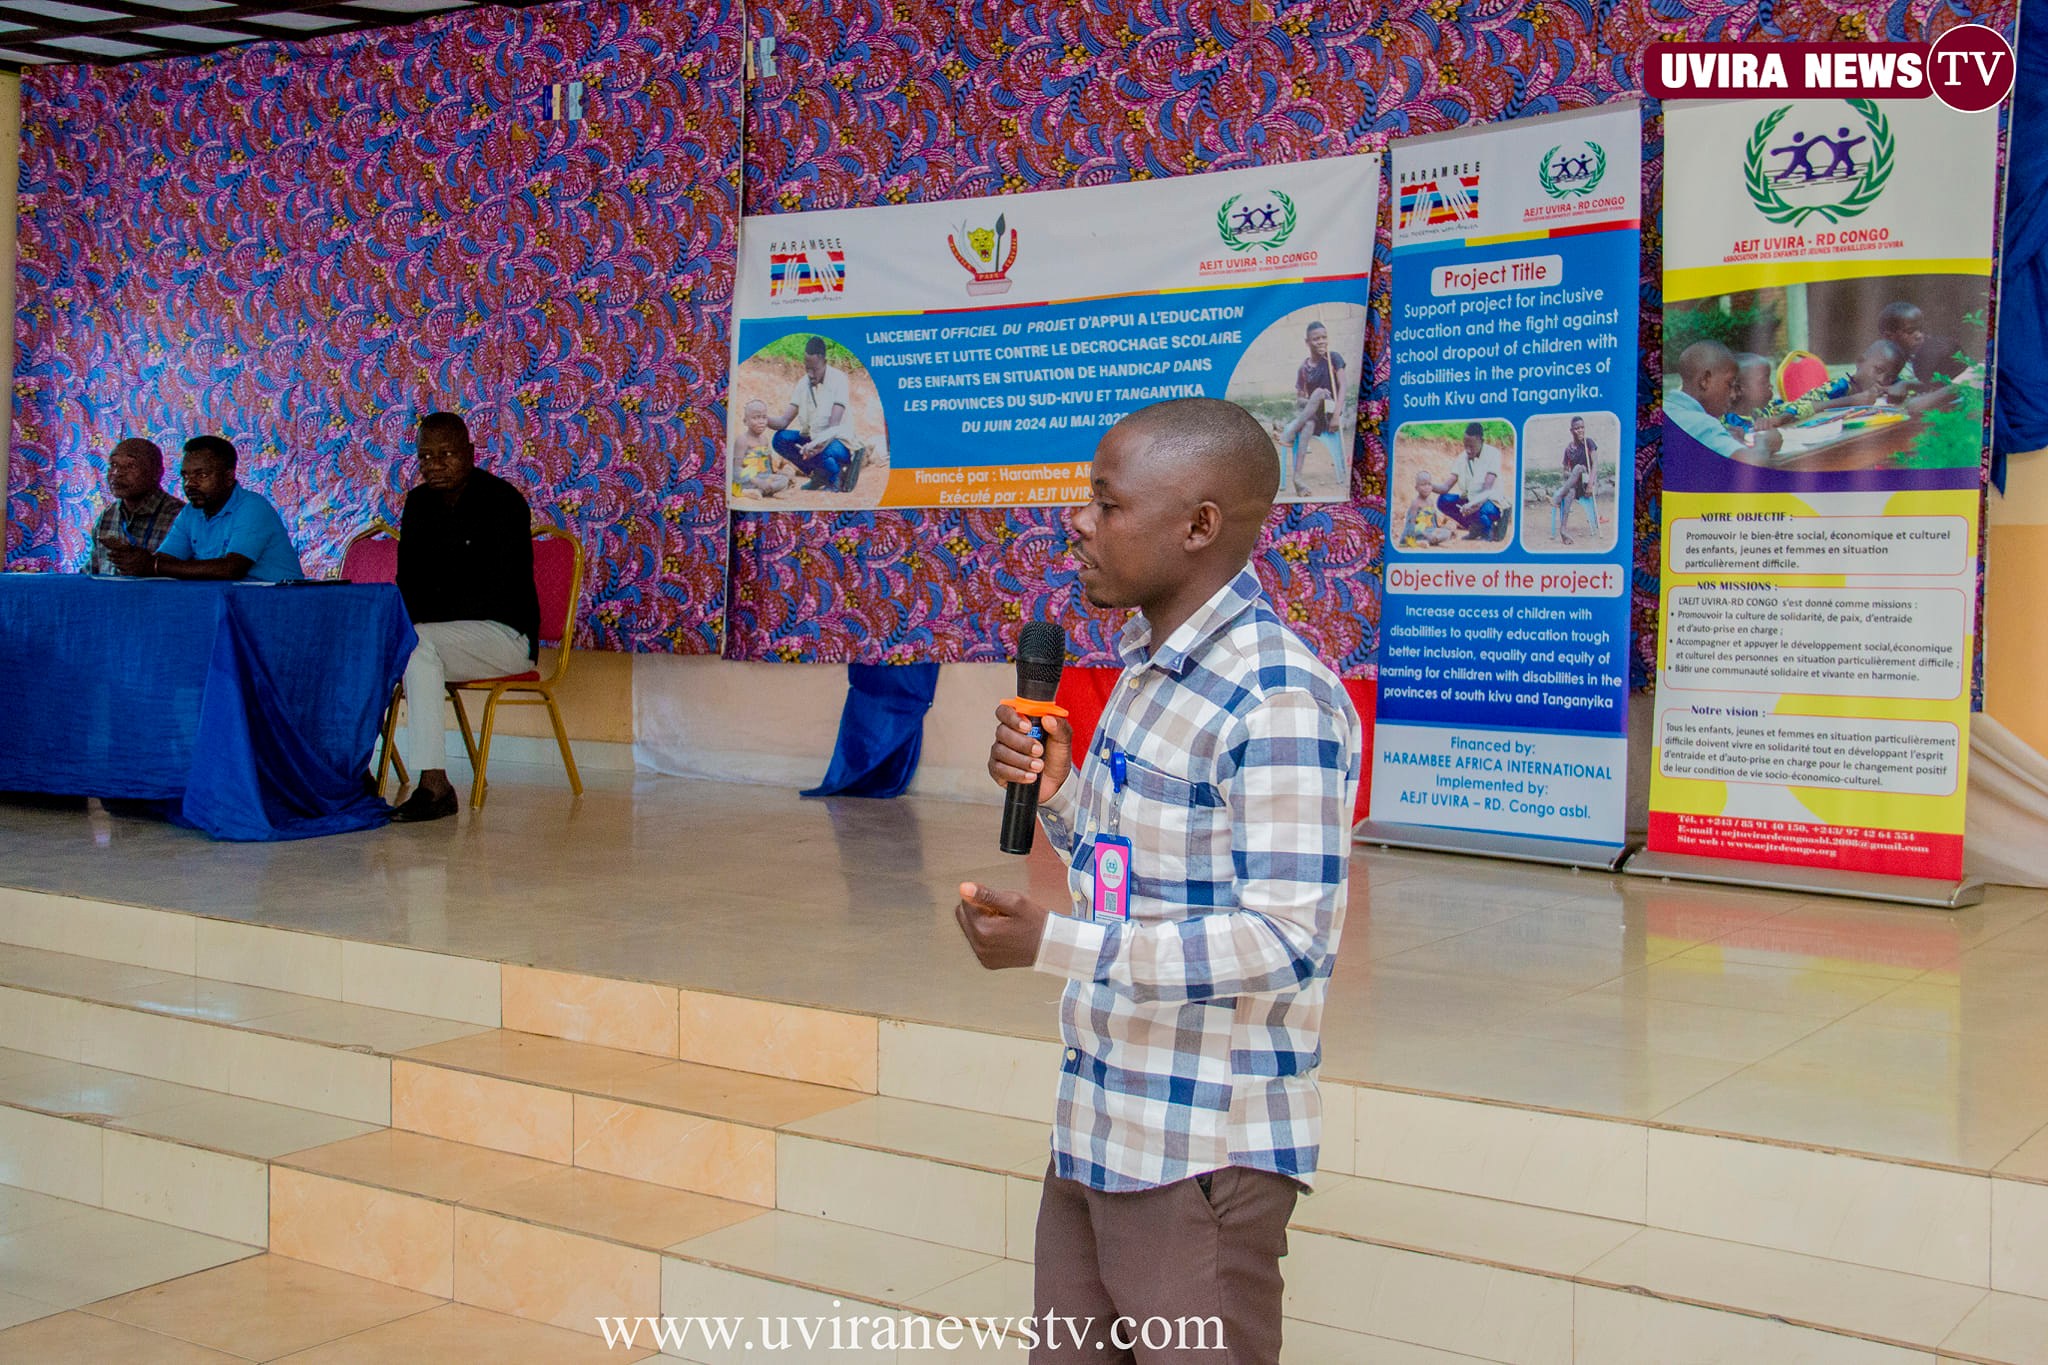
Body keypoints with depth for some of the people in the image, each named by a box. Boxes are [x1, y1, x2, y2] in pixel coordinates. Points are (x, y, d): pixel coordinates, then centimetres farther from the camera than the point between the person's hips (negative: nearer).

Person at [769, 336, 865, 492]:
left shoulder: (838, 379, -16)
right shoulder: (803, 384, 2)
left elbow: (834, 426, -25)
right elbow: (784, 421, -3)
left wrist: (817, 444, -44)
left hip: (839, 440, -6)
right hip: (812, 439, 6)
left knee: (825, 452, -39)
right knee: (780, 439, -15)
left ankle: (836, 478, -2)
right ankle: (819, 474, 0)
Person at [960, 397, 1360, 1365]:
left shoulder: (1278, 699, -20)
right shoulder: (1149, 670, 12)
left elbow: (1284, 942, -24)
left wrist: (1054, 944, -25)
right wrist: (1056, 794, 0)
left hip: (1203, 1157, -9)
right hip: (1096, 1129, 9)